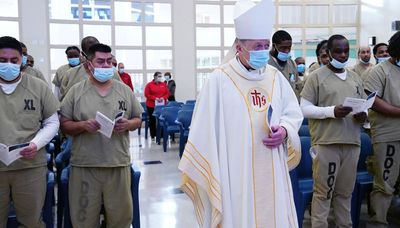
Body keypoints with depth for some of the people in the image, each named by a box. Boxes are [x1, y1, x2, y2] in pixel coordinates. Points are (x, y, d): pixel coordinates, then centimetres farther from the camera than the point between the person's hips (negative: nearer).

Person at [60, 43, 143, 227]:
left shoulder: (124, 90, 8)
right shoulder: (76, 91, 2)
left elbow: (138, 120, 12)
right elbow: (64, 125, 2)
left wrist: (128, 124, -9)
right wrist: (83, 125, -16)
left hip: (118, 163, 2)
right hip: (85, 165, -1)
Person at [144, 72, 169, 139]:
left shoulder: (164, 84, 9)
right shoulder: (149, 85, -2)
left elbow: (167, 93, 10)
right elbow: (147, 94, -6)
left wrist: (163, 98, -9)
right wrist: (155, 98, -15)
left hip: (162, 105, 2)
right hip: (152, 106, -2)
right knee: (152, 120, 2)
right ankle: (153, 135, 10)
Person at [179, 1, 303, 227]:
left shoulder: (276, 76, 5)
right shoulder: (220, 79, -11)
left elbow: (294, 112, 13)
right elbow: (206, 131, -9)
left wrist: (285, 130, -8)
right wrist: (206, 174, -8)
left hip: (271, 173, 5)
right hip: (235, 174, -5)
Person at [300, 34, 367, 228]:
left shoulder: (355, 78, 17)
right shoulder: (316, 77, -1)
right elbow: (304, 108, -5)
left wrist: (363, 115, -1)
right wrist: (332, 111, -18)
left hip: (352, 142, 5)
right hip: (326, 143, -5)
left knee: (345, 191, 14)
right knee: (323, 192, 0)